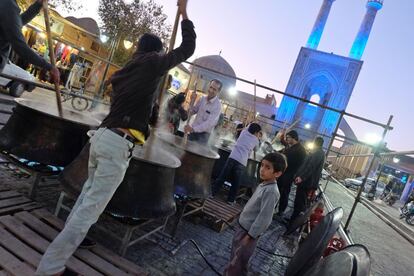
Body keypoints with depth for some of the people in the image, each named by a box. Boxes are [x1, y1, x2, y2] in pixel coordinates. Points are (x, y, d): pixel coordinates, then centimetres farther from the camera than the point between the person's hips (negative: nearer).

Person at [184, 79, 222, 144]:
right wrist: (192, 101, -11)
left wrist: (193, 129, -36)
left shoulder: (217, 105, -17)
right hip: (193, 131, 5)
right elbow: (192, 112, 7)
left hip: (203, 135, -5)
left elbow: (209, 123, -26)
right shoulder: (203, 99, 3)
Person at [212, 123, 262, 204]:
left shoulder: (244, 132, 15)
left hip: (232, 158, 2)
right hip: (242, 163, -2)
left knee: (222, 177, 8)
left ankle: (212, 193, 13)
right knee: (236, 183, 11)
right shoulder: (256, 141, 11)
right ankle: (231, 199, 18)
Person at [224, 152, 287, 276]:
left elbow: (264, 218, -27)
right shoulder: (263, 185, 1)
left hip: (248, 232, -8)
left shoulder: (271, 192, -27)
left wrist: (249, 236, -21)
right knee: (235, 257, 25)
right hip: (242, 227, 8)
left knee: (237, 264, 8)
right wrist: (241, 227, 18)